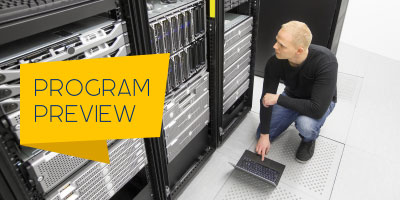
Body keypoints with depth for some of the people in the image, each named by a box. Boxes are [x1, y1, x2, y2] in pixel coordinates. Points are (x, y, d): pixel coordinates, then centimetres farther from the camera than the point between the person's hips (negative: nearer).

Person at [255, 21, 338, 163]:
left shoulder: (326, 62, -38)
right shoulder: (275, 62, -26)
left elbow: (317, 109, -41)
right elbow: (266, 98, -16)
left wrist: (278, 99, -34)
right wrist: (264, 135, -13)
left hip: (321, 101, -3)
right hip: (292, 97, 4)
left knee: (305, 124, -37)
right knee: (262, 134, -3)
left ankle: (309, 139, 1)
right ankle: (295, 117, 21)